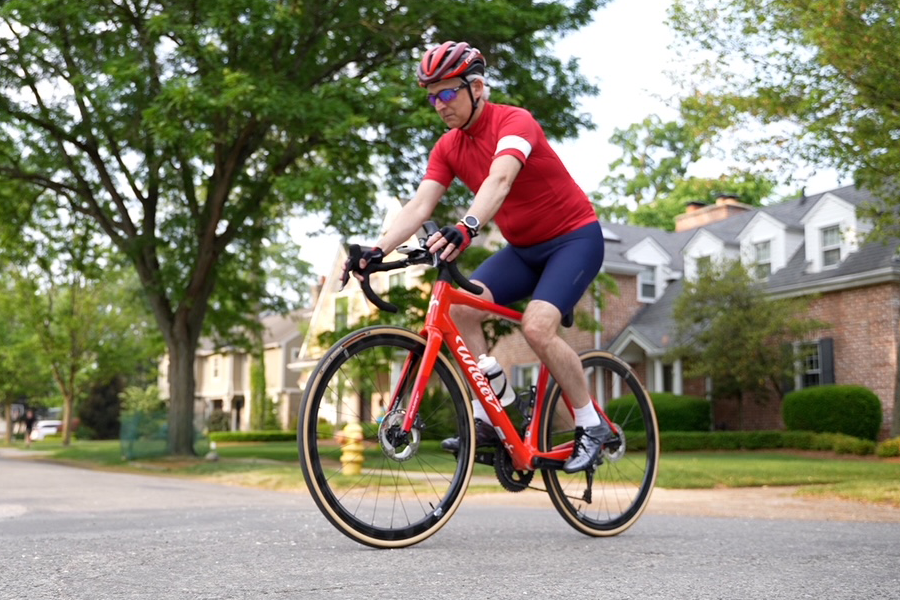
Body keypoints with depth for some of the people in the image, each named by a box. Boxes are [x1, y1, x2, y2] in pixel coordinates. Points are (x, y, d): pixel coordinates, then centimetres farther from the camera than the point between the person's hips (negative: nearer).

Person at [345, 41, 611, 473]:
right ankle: (486, 419, -7)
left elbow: (499, 179, -41)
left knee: (537, 326, -26)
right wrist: (378, 250, -27)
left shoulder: (514, 122, -21)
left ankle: (591, 426, -7)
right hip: (523, 247, 7)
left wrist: (467, 227, -58)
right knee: (461, 306, -15)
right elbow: (419, 206, -12)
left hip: (575, 238, -7)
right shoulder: (448, 148, -1)